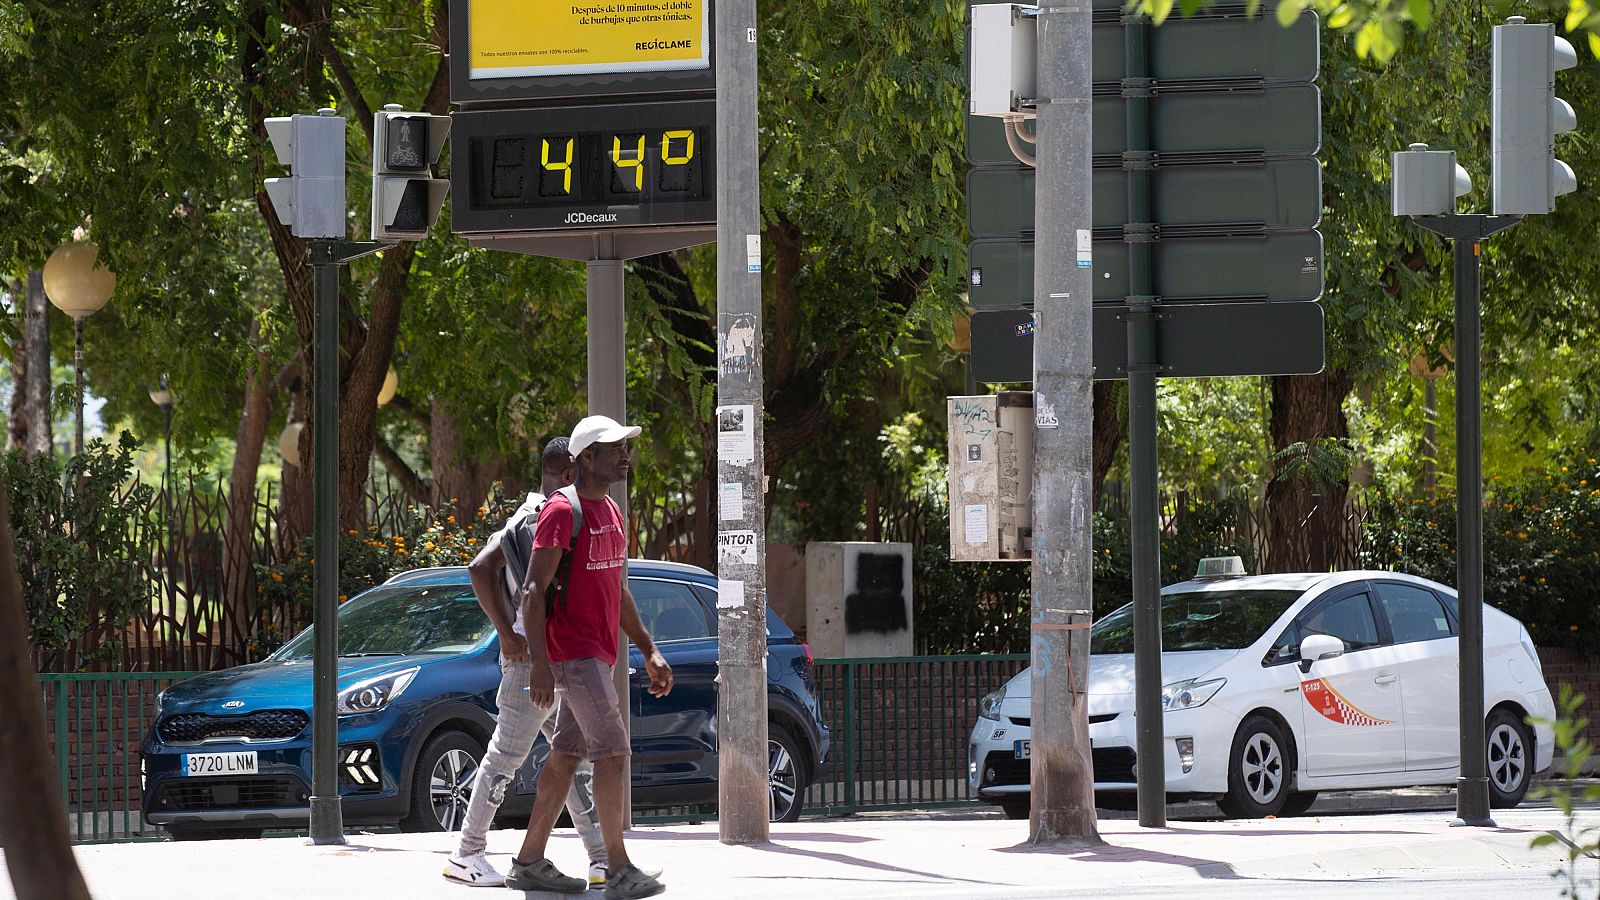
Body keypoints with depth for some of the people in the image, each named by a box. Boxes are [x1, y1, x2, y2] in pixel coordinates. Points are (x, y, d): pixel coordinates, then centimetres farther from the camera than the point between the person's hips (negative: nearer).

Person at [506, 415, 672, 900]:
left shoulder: (610, 513, 16)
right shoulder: (562, 512, -13)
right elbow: (534, 590, -16)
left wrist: (649, 651, 20)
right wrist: (539, 664, -22)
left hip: (596, 654, 9)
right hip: (573, 654, -9)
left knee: (567, 755, 10)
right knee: (612, 752, -13)